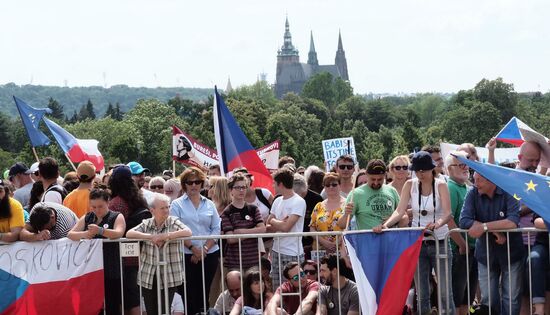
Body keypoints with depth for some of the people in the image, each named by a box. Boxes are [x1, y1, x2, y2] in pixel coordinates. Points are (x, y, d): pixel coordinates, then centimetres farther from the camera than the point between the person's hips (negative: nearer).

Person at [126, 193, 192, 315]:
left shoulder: (173, 222, 1)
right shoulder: (146, 224, 6)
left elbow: (188, 232, -15)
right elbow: (129, 234, -6)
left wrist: (165, 236, -22)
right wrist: (151, 237, -18)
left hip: (169, 277, -2)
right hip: (148, 276, 3)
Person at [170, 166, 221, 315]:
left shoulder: (209, 204, 11)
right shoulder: (177, 205, 3)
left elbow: (216, 229, 6)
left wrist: (205, 249, -8)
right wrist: (193, 248, -14)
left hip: (209, 255, 3)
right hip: (186, 256, -3)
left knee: (204, 294, 6)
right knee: (188, 294, -4)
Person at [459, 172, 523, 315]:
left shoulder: (509, 192, -14)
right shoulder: (473, 194, -7)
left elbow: (513, 222, -25)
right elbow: (464, 221, -17)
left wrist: (484, 227, -27)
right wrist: (494, 231, -22)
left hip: (511, 253, -2)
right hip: (486, 255, 2)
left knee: (511, 299, 4)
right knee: (488, 299, 10)